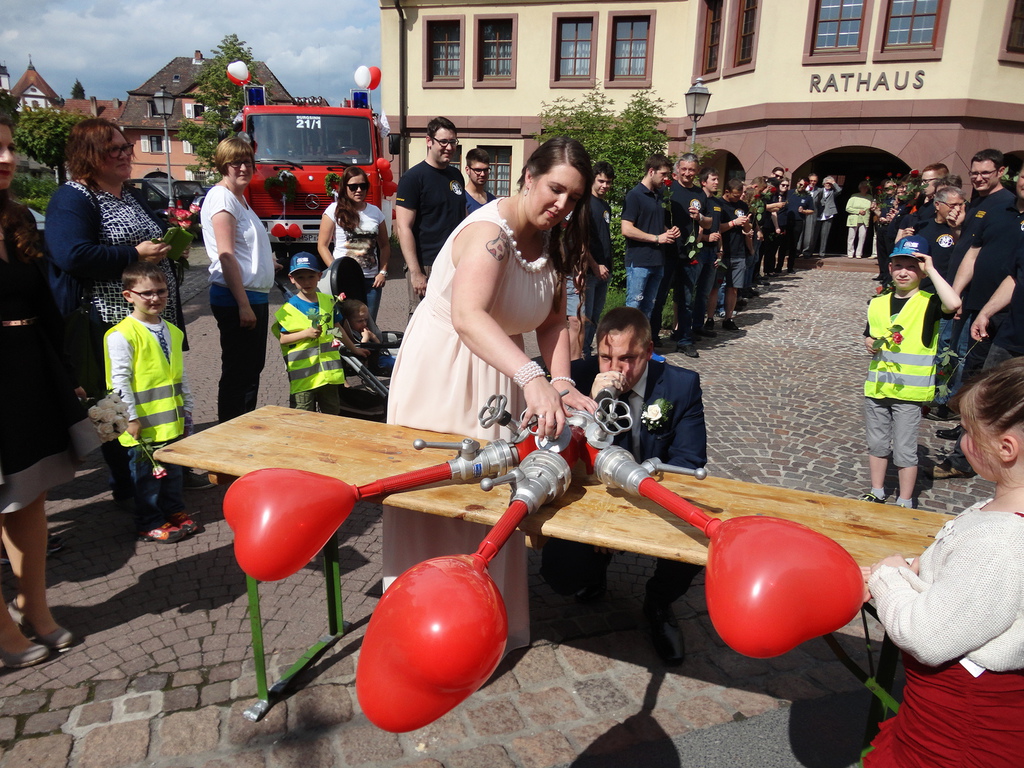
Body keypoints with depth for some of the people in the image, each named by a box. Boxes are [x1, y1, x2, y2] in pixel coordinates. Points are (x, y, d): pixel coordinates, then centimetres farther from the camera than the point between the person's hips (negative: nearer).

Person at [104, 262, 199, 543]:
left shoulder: (172, 331, 10)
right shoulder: (122, 335, -13)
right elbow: (119, 379, -15)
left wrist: (187, 407, 16)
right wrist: (131, 417, -16)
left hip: (173, 420, 7)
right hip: (143, 424, -7)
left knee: (173, 469, 17)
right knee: (147, 474, 5)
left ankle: (175, 512, 32)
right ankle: (150, 524, 18)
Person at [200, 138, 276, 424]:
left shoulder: (238, 197, 16)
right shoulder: (221, 197, -13)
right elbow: (226, 255, -20)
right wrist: (243, 304, -24)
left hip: (255, 296, 10)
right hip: (236, 299, -10)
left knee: (253, 367, 17)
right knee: (237, 372, -2)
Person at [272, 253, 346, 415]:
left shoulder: (328, 301, 8)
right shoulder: (289, 309, -6)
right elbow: (282, 339, -10)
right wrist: (306, 333, -21)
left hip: (329, 370, 4)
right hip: (303, 374, -4)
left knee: (331, 413, 15)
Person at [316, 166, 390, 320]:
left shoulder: (375, 212, 10)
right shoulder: (335, 210, 1)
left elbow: (384, 245, 15)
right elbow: (322, 246, 0)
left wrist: (383, 272, 1)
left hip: (371, 280, 3)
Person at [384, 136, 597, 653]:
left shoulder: (550, 240, 3)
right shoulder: (490, 231, -25)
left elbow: (553, 320, -1)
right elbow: (467, 315, -42)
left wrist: (561, 383, -18)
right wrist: (533, 378, -54)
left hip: (498, 373, 8)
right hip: (441, 372, -8)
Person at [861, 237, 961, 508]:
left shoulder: (928, 302, -8)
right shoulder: (878, 303, 7)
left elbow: (953, 304, -30)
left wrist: (931, 270, -22)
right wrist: (869, 344, -4)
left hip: (909, 390, -5)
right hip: (877, 385, 5)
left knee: (904, 449, 4)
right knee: (876, 443, 16)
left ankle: (905, 503, 19)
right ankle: (876, 493, 32)